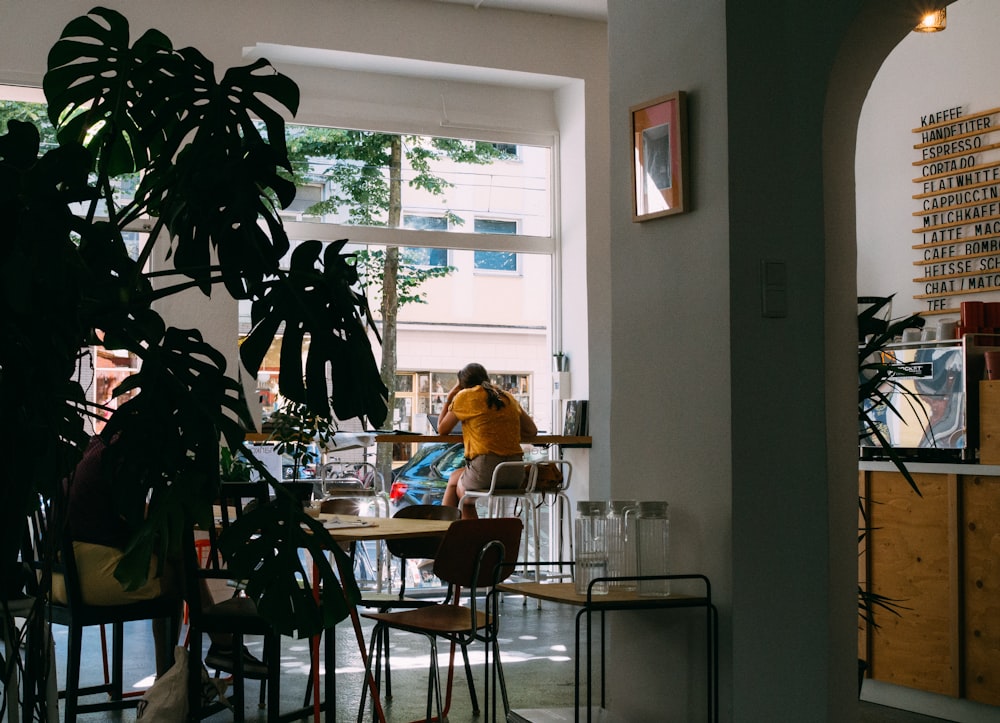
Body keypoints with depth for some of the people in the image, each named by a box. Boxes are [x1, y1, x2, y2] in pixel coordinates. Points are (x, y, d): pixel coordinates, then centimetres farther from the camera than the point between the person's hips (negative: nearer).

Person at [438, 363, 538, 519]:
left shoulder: (464, 396, 4)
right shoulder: (508, 398, 17)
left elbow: (441, 429, 15)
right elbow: (532, 431, 21)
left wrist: (448, 399, 24)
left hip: (485, 469, -5)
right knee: (455, 477, 29)